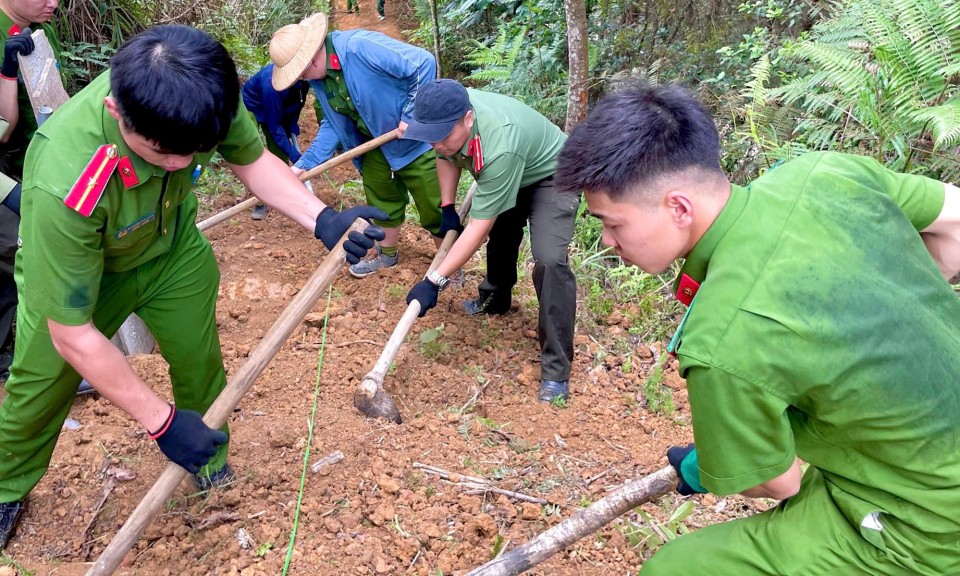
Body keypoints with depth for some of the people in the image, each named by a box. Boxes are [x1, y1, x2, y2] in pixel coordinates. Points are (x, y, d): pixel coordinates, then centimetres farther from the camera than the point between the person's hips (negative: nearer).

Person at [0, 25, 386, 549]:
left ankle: (211, 464, 38)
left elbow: (251, 160, -11)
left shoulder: (202, 97, -33)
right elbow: (72, 334, -33)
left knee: (200, 362, 11)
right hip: (71, 270, -3)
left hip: (172, 247, 4)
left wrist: (321, 219, -28)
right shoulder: (63, 188, -45)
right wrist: (160, 421, -29)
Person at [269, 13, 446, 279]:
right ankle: (386, 255, 44)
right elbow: (333, 124, 6)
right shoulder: (317, 78, -4)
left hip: (417, 137, -8)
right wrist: (304, 163, -2)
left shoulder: (360, 46, -31)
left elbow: (424, 63, -31)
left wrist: (411, 116, -25)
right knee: (381, 201, 22)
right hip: (377, 145, 8)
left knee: (435, 207, 2)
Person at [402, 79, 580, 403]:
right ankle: (495, 300, 54)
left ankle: (556, 370, -18)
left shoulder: (499, 147, -44)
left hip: (551, 176, -8)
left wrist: (435, 281, -38)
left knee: (549, 260, -25)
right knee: (501, 235, 25)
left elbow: (479, 227, -40)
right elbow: (447, 156, 3)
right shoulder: (446, 116, -22)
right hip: (507, 175, 8)